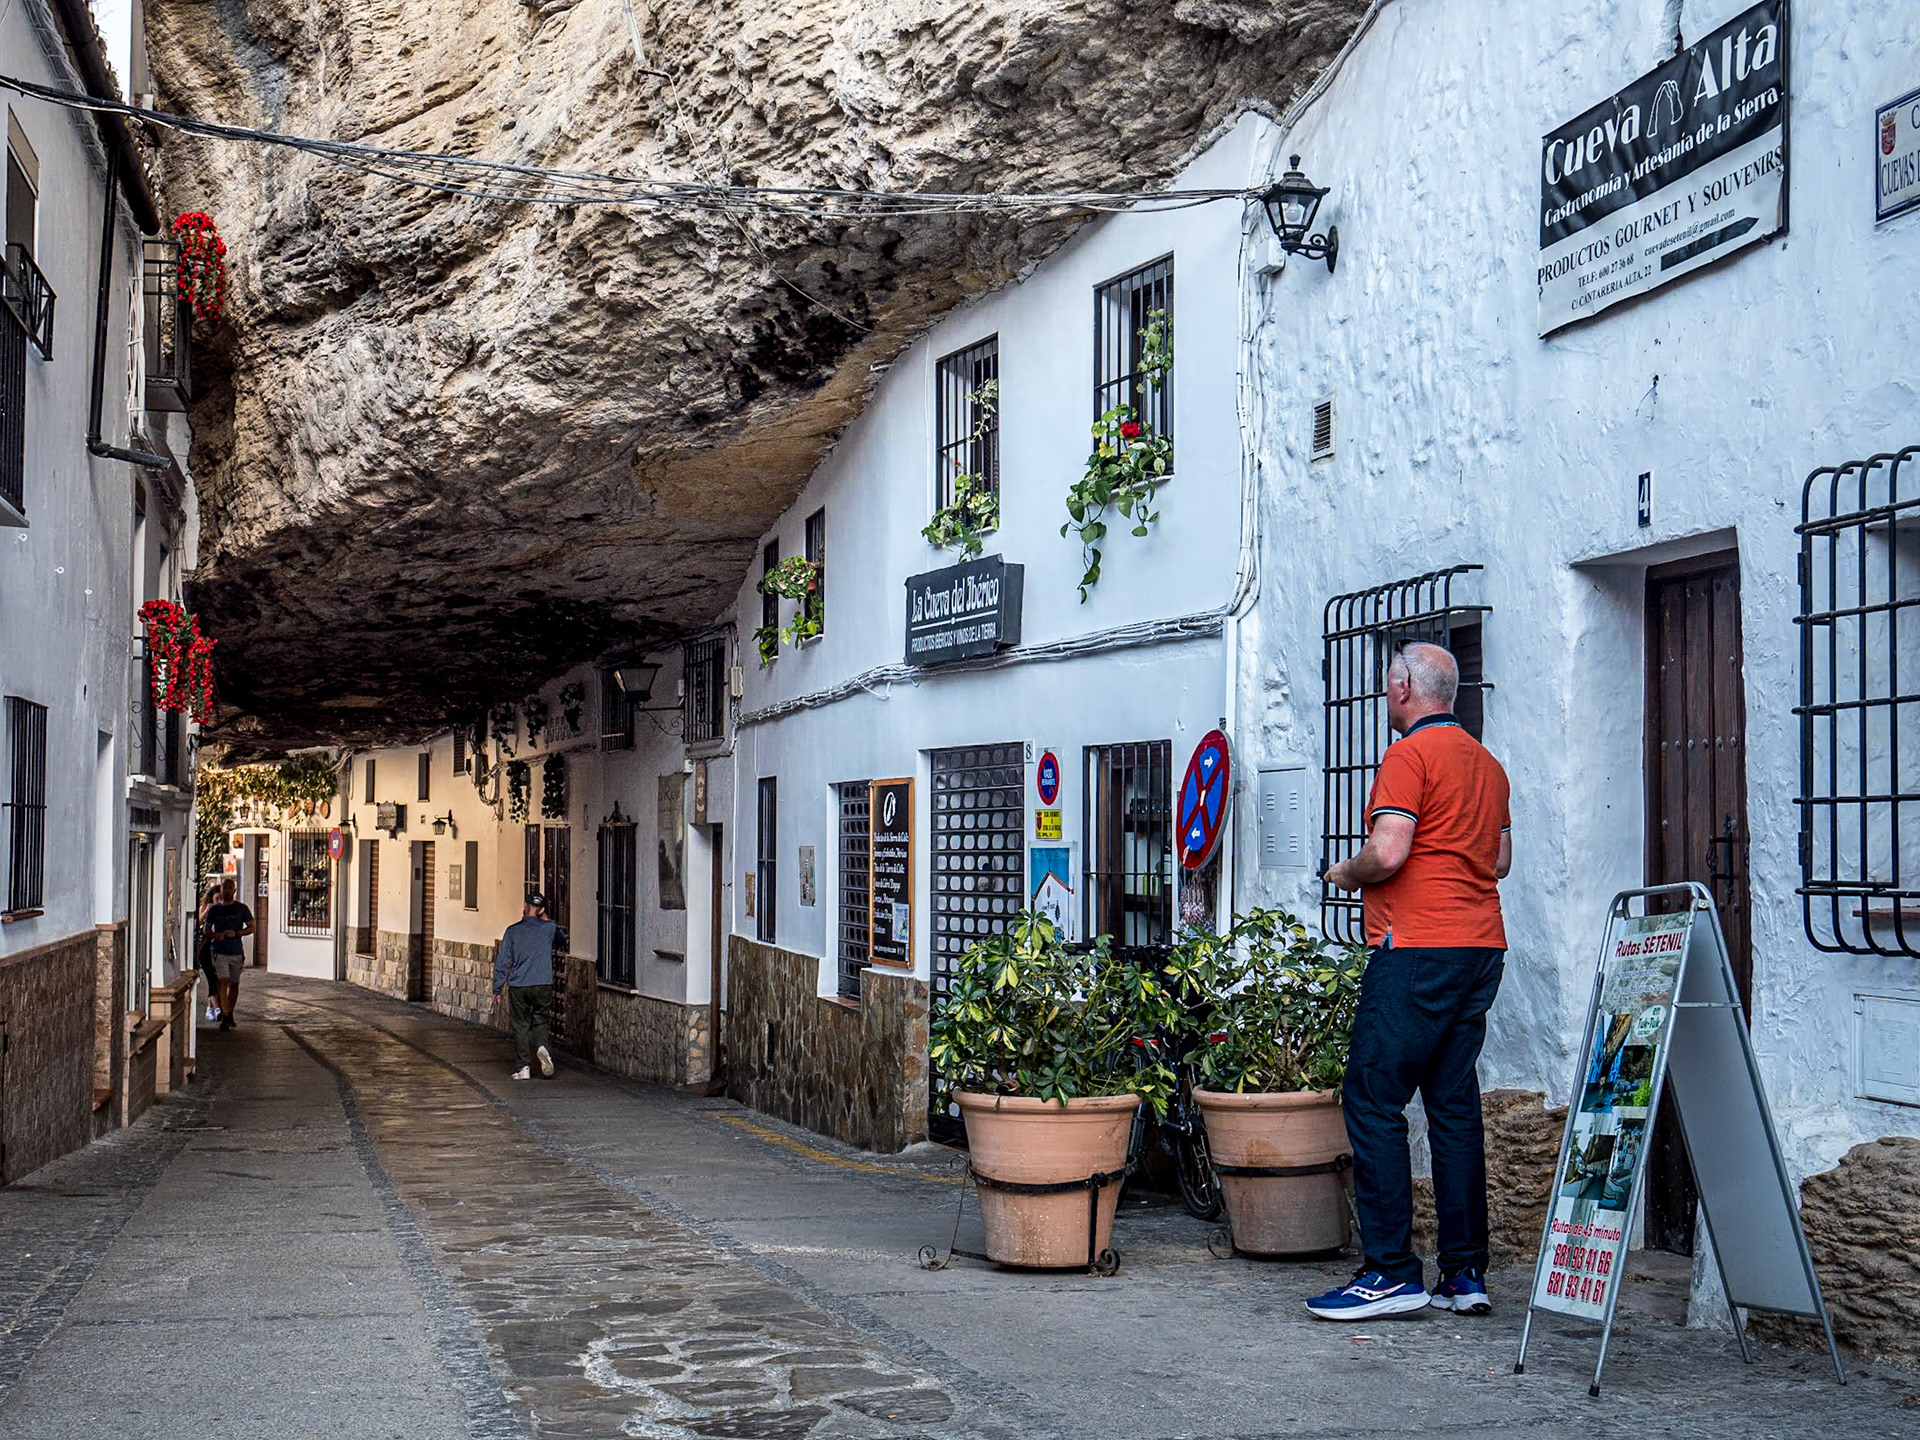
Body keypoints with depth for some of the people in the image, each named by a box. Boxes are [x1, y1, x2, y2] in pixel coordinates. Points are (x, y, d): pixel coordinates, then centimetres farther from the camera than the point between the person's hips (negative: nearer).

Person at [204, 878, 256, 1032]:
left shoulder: (241, 909, 5)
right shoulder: (214, 910, 8)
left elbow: (251, 927, 6)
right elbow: (207, 930, 14)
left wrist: (236, 933, -11)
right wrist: (215, 935, -9)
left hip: (237, 952, 1)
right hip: (220, 952, -1)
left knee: (234, 984, 9)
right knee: (223, 983, -13)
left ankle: (230, 1014, 25)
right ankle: (224, 1017, -14)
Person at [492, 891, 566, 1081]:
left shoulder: (513, 931, -1)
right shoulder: (549, 928, 0)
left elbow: (502, 962, 1)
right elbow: (562, 940, 23)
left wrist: (497, 989, 7)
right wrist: (546, 920, 22)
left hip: (518, 987, 0)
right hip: (543, 985, 0)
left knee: (521, 1025, 8)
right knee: (540, 1021, 14)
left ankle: (524, 1067, 4)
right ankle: (542, 1046, -16)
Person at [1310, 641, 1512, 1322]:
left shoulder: (1410, 755, -9)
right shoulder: (1487, 762, 17)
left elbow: (1388, 852, -19)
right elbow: (1501, 859, 23)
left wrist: (1346, 874, -1)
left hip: (1419, 948, -9)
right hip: (1481, 945, 9)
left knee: (1373, 1102, -6)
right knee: (1455, 1105, 10)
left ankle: (1392, 1272, -8)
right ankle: (1465, 1272, 10)